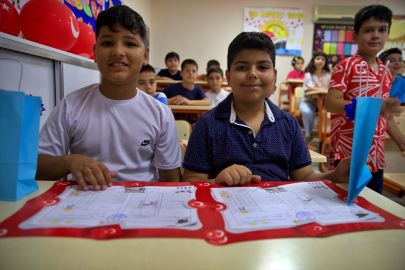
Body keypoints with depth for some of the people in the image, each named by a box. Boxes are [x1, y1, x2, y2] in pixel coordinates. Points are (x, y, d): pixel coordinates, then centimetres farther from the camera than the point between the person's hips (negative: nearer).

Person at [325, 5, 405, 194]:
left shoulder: (386, 73, 13)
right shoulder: (347, 66, -7)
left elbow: (385, 115, 20)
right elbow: (330, 104, -18)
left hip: (376, 155, 7)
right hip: (348, 153, -6)